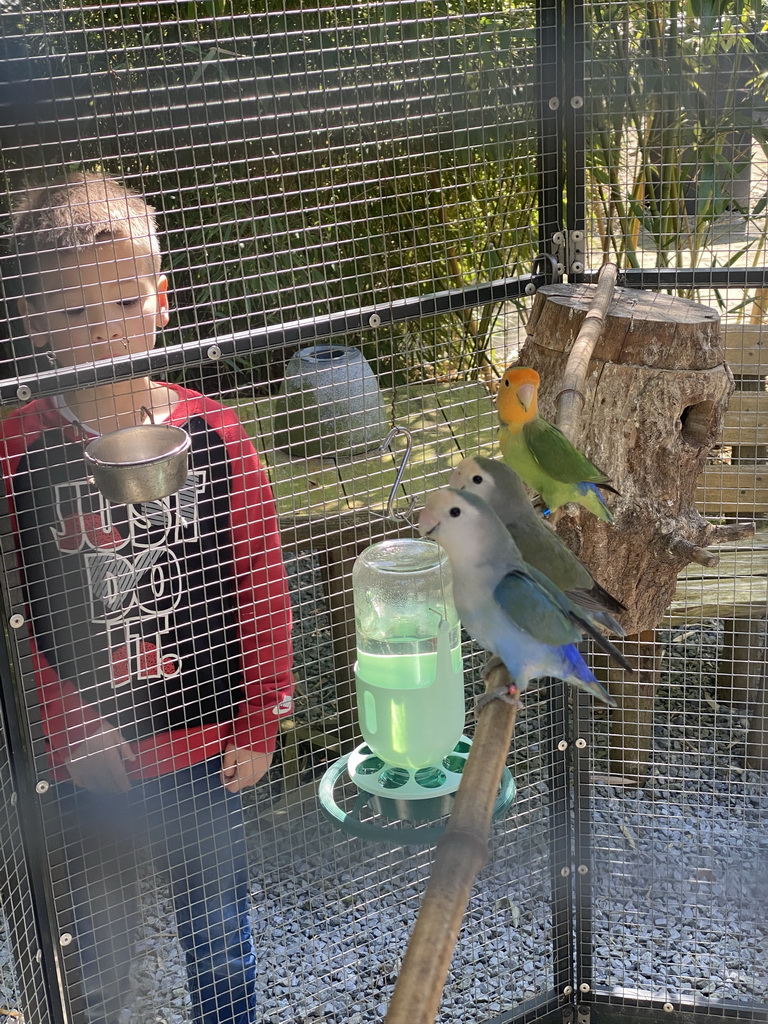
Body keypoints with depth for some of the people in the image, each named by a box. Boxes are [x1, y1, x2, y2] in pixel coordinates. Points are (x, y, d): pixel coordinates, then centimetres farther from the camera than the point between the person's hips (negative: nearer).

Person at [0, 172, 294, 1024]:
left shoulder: (214, 436, -7)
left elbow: (262, 587, -2)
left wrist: (260, 724, -1)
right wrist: (74, 734, -15)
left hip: (204, 750, 1)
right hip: (85, 768, -1)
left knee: (221, 951, 20)